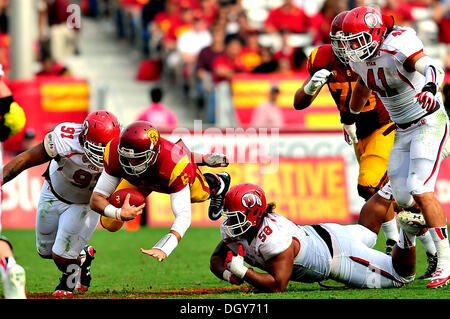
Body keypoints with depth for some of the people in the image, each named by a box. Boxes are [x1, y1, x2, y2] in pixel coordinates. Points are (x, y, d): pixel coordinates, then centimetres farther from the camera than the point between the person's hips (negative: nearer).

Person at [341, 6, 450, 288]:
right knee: (403, 198, 3)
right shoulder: (361, 58, 2)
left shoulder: (397, 45, -23)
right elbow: (363, 87, 24)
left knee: (420, 190, -20)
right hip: (403, 130, 8)